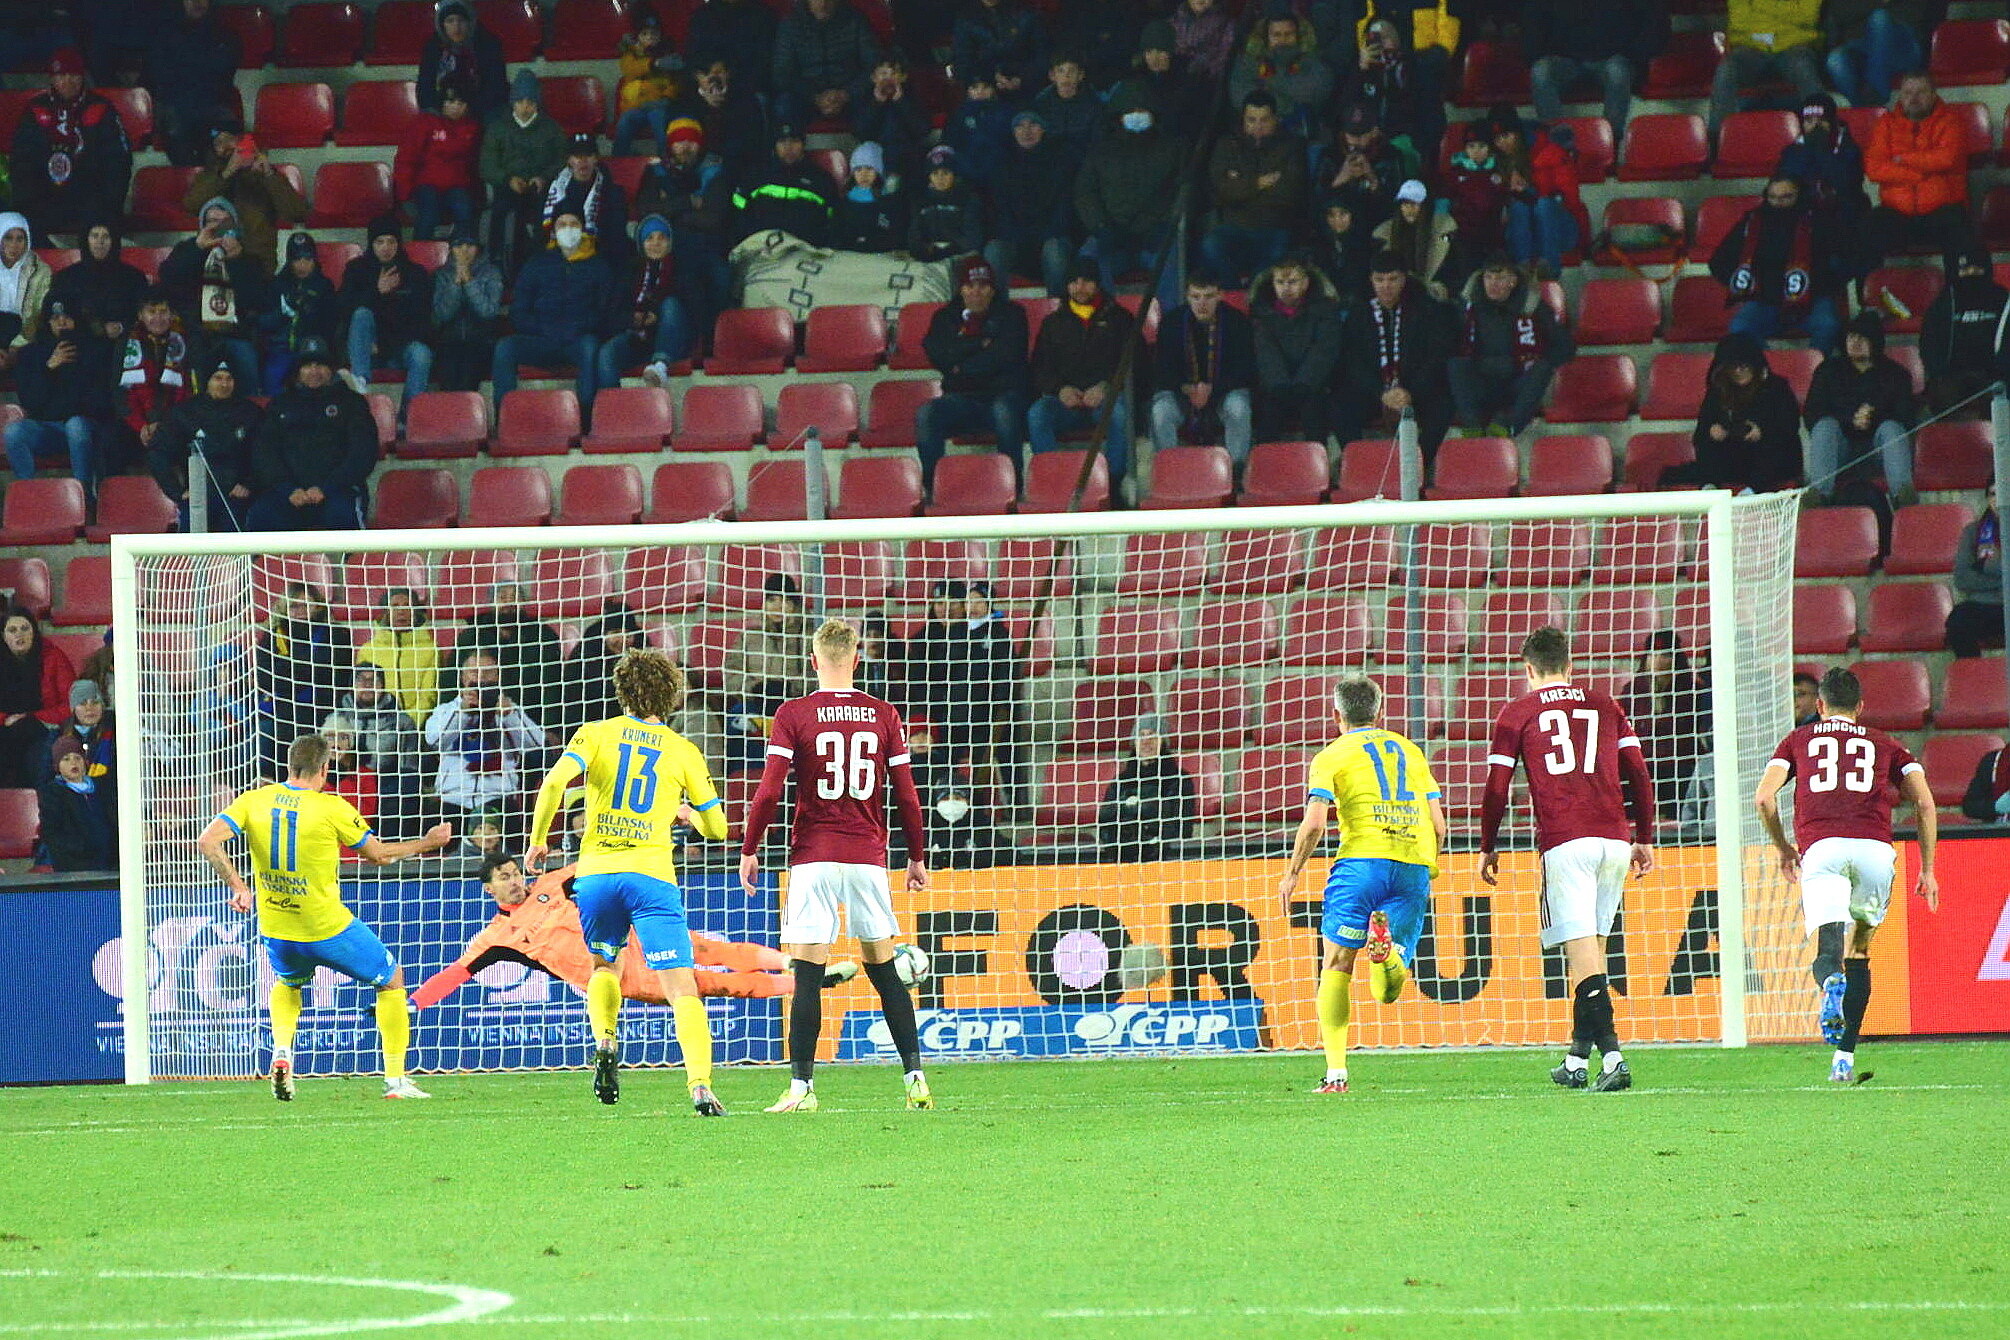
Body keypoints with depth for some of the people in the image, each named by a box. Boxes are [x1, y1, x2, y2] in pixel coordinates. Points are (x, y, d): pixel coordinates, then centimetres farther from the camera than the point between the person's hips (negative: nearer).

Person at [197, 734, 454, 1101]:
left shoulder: (254, 801, -3)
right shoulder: (331, 808, -12)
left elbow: (207, 841, -11)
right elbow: (378, 854, -1)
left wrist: (238, 887, -3)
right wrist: (426, 843, 15)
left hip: (276, 930, 4)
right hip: (328, 929, -4)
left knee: (288, 984, 37)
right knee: (392, 979, 19)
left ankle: (281, 1050, 9)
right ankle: (396, 1079, 16)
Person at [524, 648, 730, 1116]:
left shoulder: (596, 735, 7)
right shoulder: (683, 751, 9)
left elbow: (555, 781, -10)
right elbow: (717, 827, 15)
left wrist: (538, 839, 3)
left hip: (595, 871, 2)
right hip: (652, 875, -2)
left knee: (603, 964, 29)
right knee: (682, 988, -7)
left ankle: (605, 1043, 4)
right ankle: (700, 1084, -25)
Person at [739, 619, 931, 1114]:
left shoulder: (793, 715, -4)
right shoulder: (884, 716, 4)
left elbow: (769, 792, -8)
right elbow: (907, 796, 6)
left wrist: (749, 850, 3)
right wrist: (917, 858, 16)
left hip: (813, 859, -2)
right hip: (868, 858, 2)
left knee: (808, 975, -2)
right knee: (885, 971, 12)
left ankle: (801, 1086, -5)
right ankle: (916, 1079, 9)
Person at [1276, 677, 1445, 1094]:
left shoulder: (1332, 756, 7)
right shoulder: (1410, 752, 20)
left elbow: (1314, 823, -5)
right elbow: (1438, 825, 16)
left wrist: (1292, 875, 6)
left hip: (1362, 860, -3)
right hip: (1414, 868, 3)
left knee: (1337, 967, 6)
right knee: (1387, 992, 6)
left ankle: (1336, 1071, -6)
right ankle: (1388, 949, -31)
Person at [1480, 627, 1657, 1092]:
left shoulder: (1518, 713, 6)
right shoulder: (1605, 706, 16)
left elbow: (1497, 788, 4)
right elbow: (1639, 775, 13)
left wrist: (1488, 848, 15)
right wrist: (1644, 840, 19)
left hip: (1563, 842, -4)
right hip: (1614, 839, 4)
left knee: (1581, 949, -9)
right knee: (1592, 945, 15)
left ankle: (1612, 1055, -23)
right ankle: (1577, 1060, 20)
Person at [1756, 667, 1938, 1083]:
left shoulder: (1798, 740, 24)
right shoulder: (1885, 745, 25)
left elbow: (1764, 797, 12)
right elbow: (1925, 804, 15)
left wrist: (1783, 849, 27)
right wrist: (1927, 871, 21)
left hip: (1821, 847, -1)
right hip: (1875, 847, 1)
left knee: (1829, 950, -11)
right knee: (1859, 950, 18)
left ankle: (1832, 984, -49)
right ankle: (1844, 1058, 10)